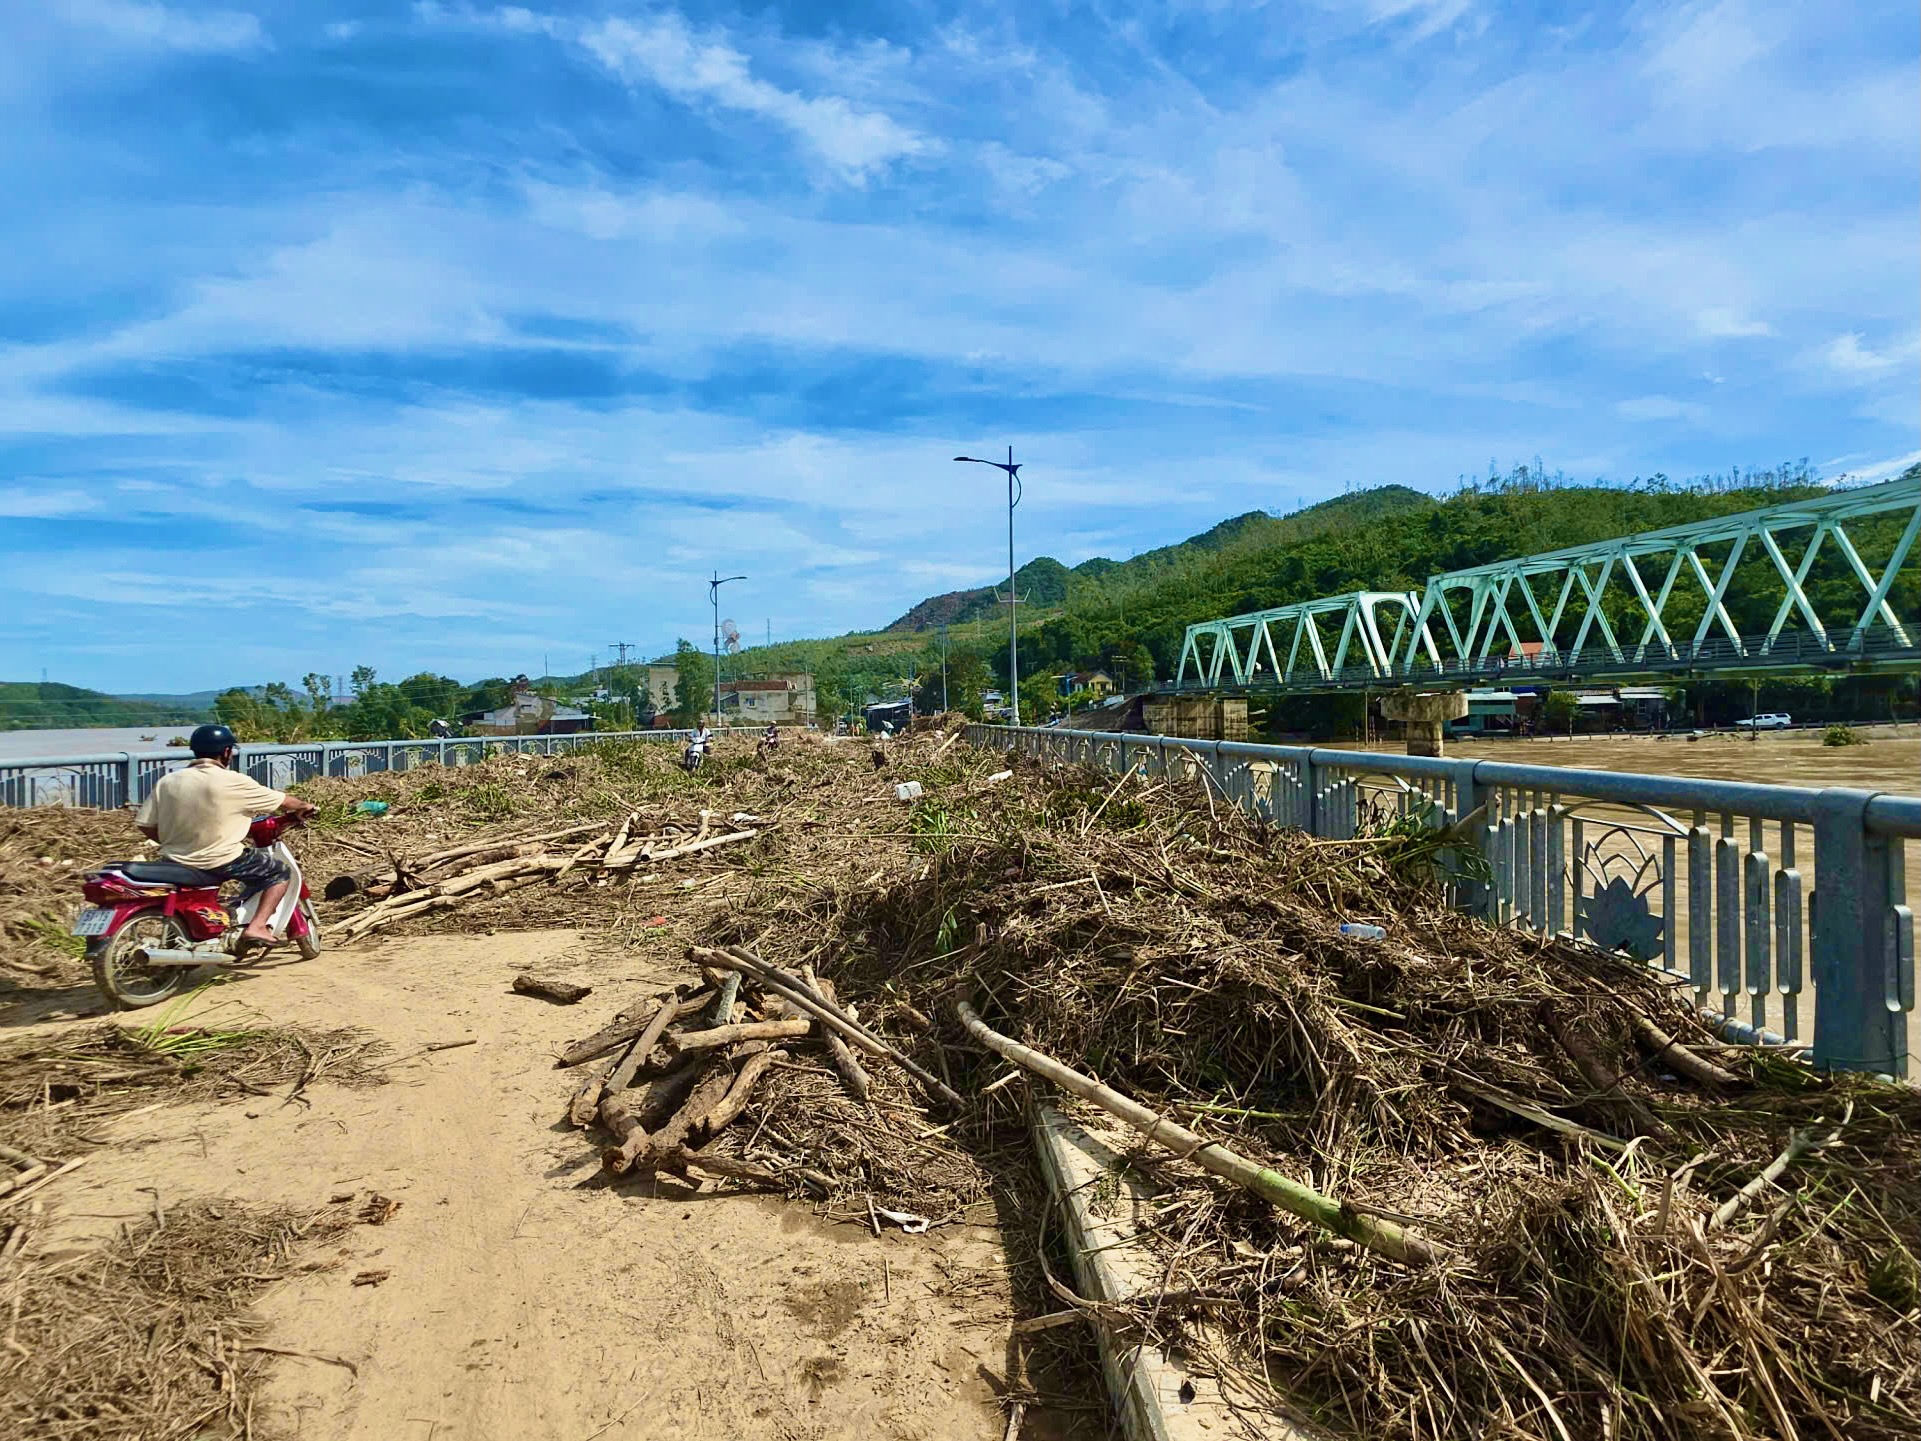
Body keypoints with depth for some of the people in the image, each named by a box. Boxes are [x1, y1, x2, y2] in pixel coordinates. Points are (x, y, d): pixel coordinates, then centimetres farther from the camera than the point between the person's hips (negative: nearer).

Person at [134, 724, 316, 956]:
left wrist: (175, 843, 18)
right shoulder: (234, 782, -12)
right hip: (220, 861, -6)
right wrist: (304, 805, 19)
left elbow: (145, 826, 1)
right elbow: (282, 802, -3)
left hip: (176, 863, 6)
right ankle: (256, 927, -5)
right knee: (279, 872, 11)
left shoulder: (167, 782, 2)